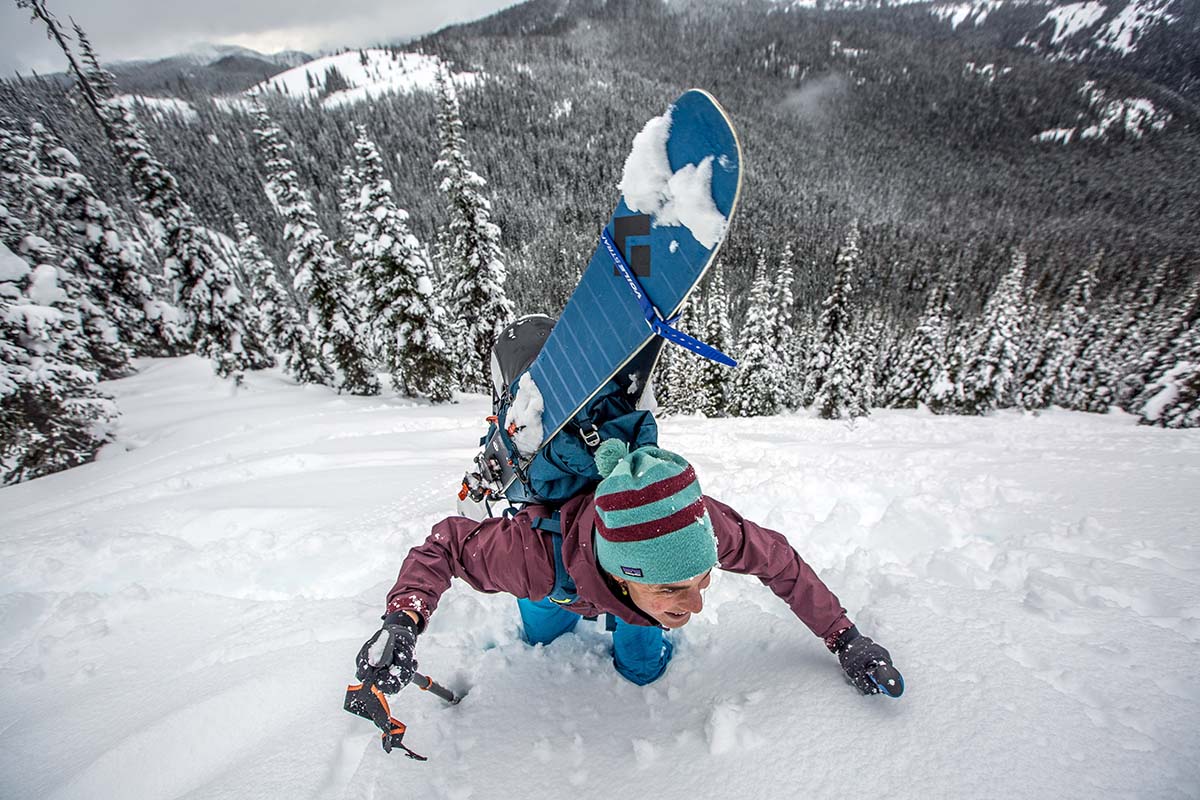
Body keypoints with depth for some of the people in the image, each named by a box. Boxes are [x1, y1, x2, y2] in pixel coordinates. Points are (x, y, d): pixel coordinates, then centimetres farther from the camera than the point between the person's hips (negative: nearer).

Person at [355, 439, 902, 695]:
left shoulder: (700, 525, -45)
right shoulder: (539, 555, -49)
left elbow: (779, 561, -24)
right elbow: (447, 544, -30)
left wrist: (844, 639, -18)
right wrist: (403, 618, -46)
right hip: (561, 586, 0)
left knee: (643, 673, 15)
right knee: (542, 645, 27)